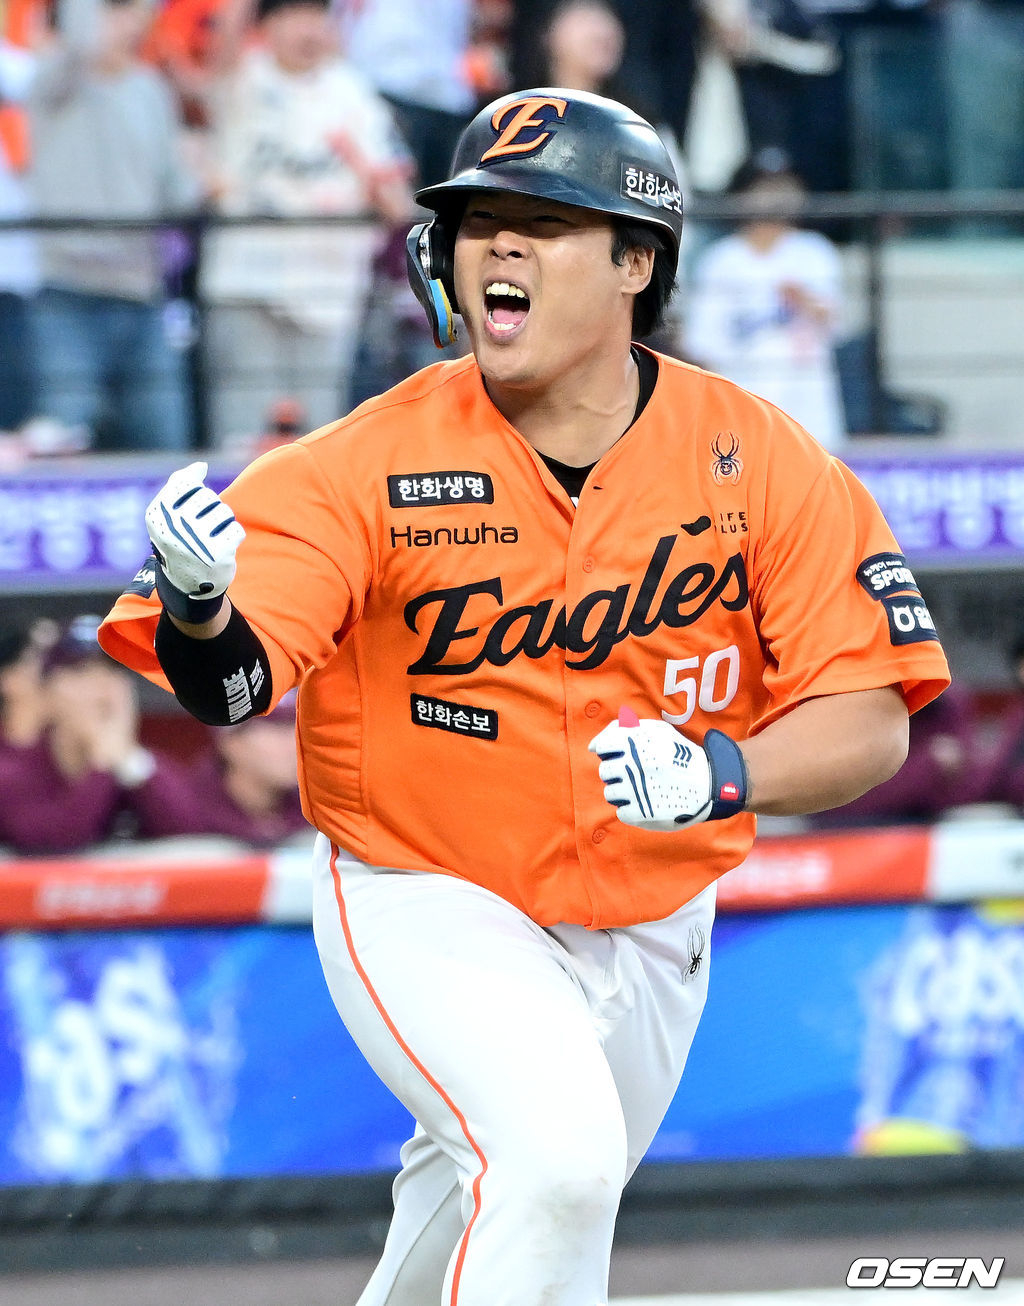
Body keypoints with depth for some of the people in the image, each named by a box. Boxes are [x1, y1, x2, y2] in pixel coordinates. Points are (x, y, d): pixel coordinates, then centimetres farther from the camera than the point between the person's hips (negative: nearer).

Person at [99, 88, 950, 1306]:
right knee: (552, 1159, -29)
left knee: (526, 1200, 21)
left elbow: (869, 721, -11)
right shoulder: (372, 462, -16)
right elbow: (233, 680, -27)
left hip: (648, 929, 4)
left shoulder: (759, 462, -11)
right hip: (425, 910, -4)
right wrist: (200, 610, -51)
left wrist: (723, 770, -31)